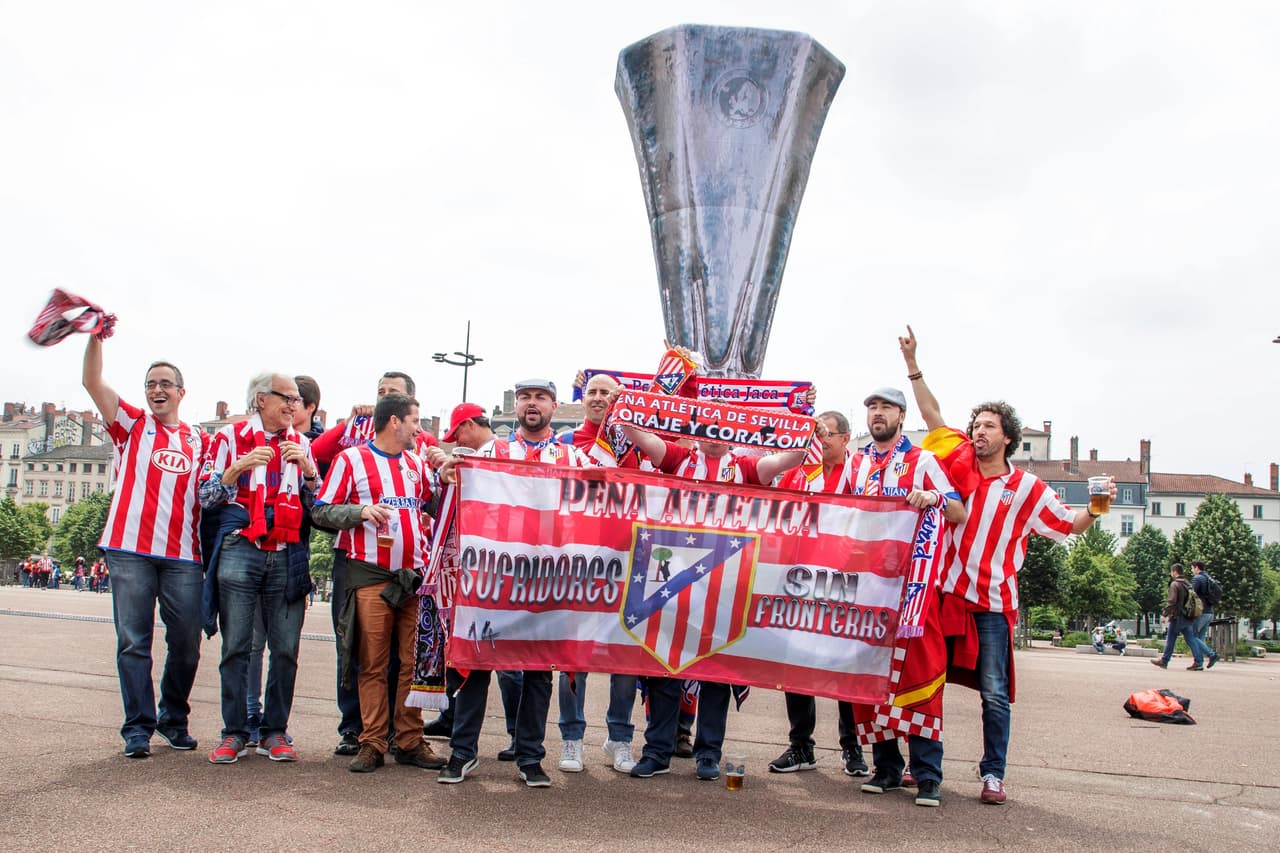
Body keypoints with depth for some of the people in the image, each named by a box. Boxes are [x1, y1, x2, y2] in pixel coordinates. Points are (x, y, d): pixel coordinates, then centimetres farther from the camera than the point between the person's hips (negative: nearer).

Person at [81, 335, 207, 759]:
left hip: (183, 555, 2)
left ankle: (174, 720, 20)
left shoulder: (199, 439, 17)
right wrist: (95, 337, -9)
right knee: (133, 642, -1)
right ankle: (138, 728, 6)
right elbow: (92, 381, 2)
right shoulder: (132, 424, 12)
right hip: (130, 550, -2)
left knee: (186, 644, 3)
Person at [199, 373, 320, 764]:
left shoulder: (301, 444, 15)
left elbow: (317, 504, 13)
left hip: (287, 556, 2)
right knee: (236, 646, -1)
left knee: (286, 648, 0)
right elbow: (205, 497, 4)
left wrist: (307, 470, -5)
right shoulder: (230, 437, 7)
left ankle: (275, 731, 11)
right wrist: (238, 468, -11)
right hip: (239, 552, -2)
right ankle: (234, 733, 9)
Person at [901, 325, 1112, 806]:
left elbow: (1071, 527, 8)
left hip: (992, 603, -1)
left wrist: (1096, 509, -12)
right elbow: (933, 416, 6)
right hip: (944, 590, 2)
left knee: (995, 693, 0)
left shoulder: (1027, 488, 2)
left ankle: (993, 774, 12)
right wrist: (913, 365, 3)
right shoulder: (960, 462, 5)